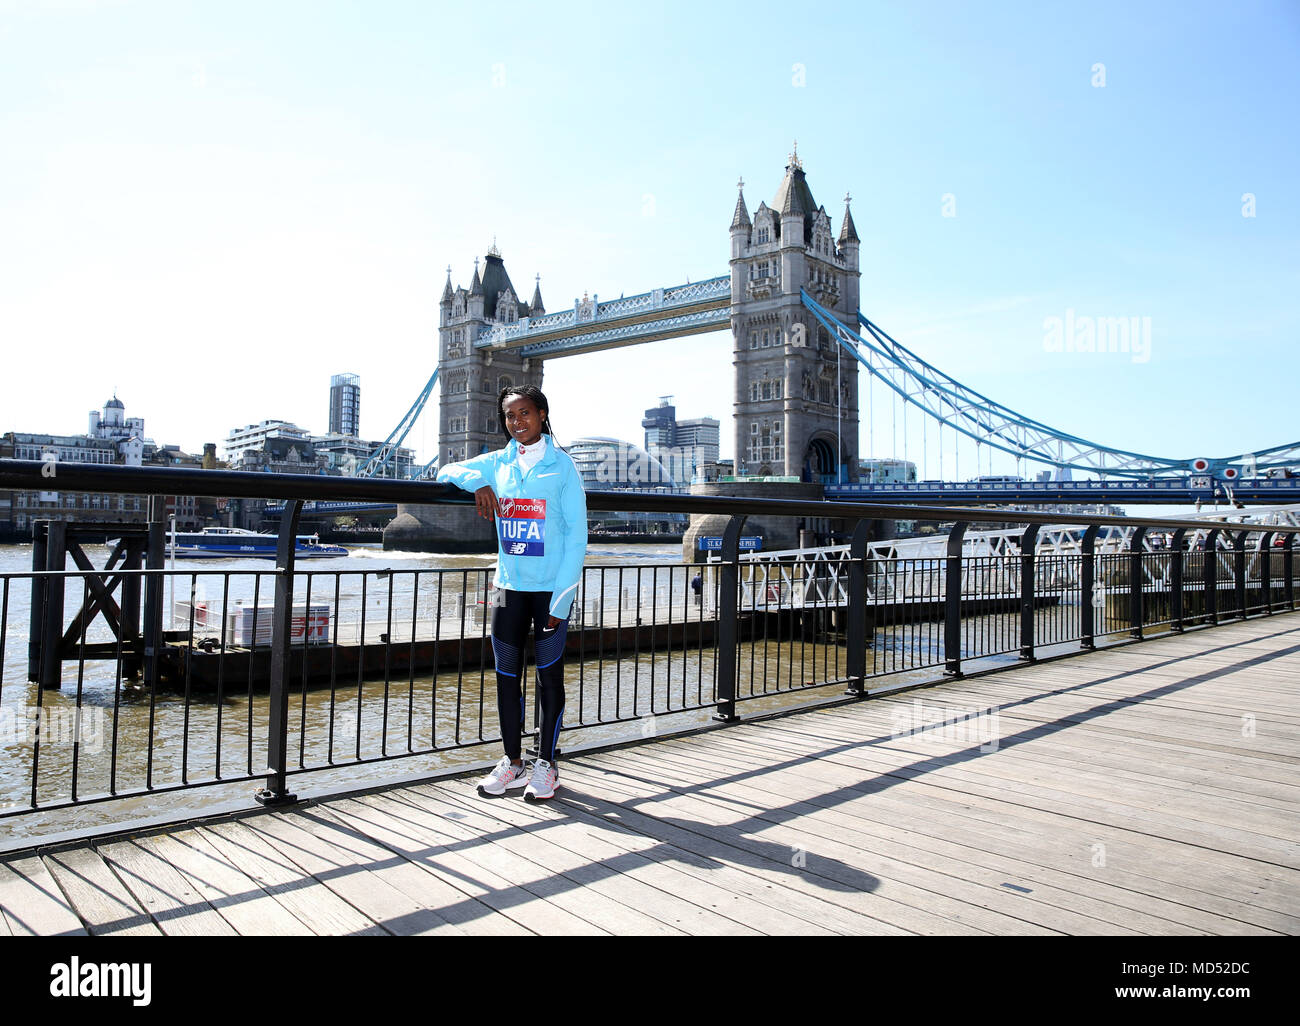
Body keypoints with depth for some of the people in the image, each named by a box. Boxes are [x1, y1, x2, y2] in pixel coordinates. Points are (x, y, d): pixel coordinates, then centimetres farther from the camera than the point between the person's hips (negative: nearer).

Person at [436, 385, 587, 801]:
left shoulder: (561, 465, -4)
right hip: (509, 586, 4)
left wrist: (561, 600, -12)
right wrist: (477, 482, -5)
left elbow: (577, 535, -6)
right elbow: (447, 471, 19)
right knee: (507, 673, 8)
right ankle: (512, 762, 22)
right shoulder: (498, 463, 8)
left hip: (551, 589, -4)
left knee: (549, 674, 4)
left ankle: (545, 764, 17)